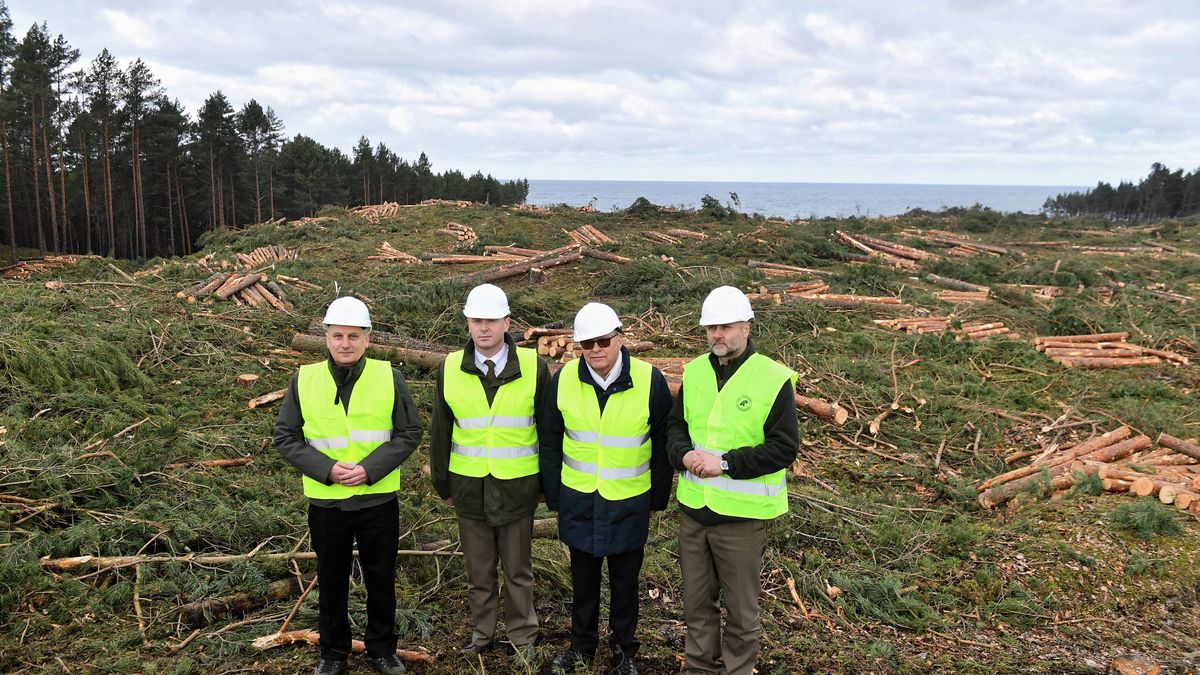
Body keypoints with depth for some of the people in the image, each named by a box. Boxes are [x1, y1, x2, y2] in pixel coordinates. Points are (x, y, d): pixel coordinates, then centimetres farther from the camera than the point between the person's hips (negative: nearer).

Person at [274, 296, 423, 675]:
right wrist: (327, 469, -16)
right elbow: (286, 437, -2)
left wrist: (370, 469, -17)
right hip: (325, 501, 1)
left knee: (381, 579, 13)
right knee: (331, 580, 16)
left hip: (378, 499, 0)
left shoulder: (389, 377, -6)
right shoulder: (304, 379, -4)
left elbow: (409, 433, -4)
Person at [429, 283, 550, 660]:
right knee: (478, 569, 15)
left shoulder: (533, 367, -8)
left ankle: (522, 636, 29)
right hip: (469, 486, 2)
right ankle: (482, 633, 32)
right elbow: (440, 432, 6)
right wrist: (442, 484, 10)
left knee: (518, 569, 12)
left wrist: (547, 483, 3)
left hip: (517, 486, -2)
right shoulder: (450, 370, -3)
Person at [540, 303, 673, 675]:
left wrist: (659, 497, 1)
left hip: (629, 502, -2)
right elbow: (550, 442, 3)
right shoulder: (564, 380, -7)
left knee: (625, 580, 13)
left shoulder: (650, 380, -13)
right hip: (578, 500, 2)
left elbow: (663, 444, -3)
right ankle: (582, 644, 36)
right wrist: (553, 495, 4)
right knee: (583, 577, 17)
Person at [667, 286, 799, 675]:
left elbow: (784, 447, -14)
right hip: (694, 507, 5)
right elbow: (676, 425, 13)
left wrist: (725, 462, -21)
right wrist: (683, 454, -9)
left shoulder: (774, 379, -13)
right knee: (697, 600, 19)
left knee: (740, 606, 11)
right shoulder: (695, 371, 4)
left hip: (742, 512, -5)